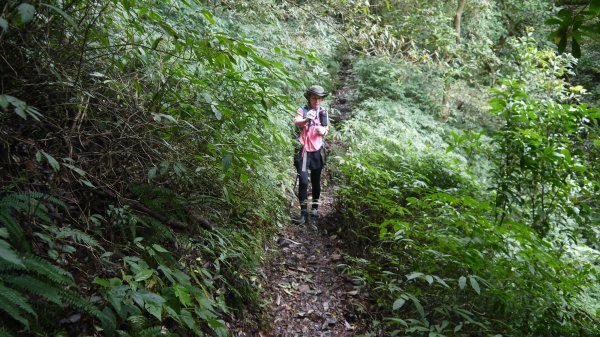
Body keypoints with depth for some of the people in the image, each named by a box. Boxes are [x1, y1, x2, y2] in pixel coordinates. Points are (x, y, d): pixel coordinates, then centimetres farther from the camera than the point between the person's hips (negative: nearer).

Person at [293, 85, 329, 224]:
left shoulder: (323, 112, 9)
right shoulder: (302, 110, -3)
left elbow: (326, 130, 9)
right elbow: (296, 122, -22)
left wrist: (323, 131, -15)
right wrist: (306, 120, -44)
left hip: (317, 150, 4)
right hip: (304, 150, -3)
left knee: (316, 180, 12)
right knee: (303, 181, -11)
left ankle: (315, 207, 28)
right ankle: (304, 213, -10)